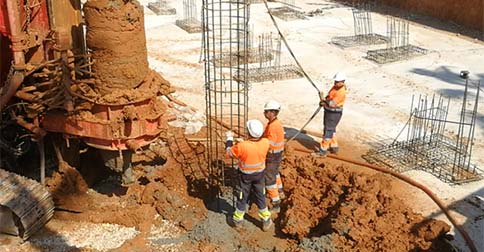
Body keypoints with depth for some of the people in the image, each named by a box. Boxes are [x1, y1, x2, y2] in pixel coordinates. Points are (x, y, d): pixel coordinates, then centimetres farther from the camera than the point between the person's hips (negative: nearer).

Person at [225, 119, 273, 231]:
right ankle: (266, 221, 31)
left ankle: (237, 220, 35)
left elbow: (228, 152, -13)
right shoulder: (265, 143, -22)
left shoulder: (242, 146, -33)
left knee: (242, 197, 17)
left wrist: (229, 138, -1)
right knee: (260, 197, 19)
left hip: (245, 175, -3)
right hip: (259, 174, 3)